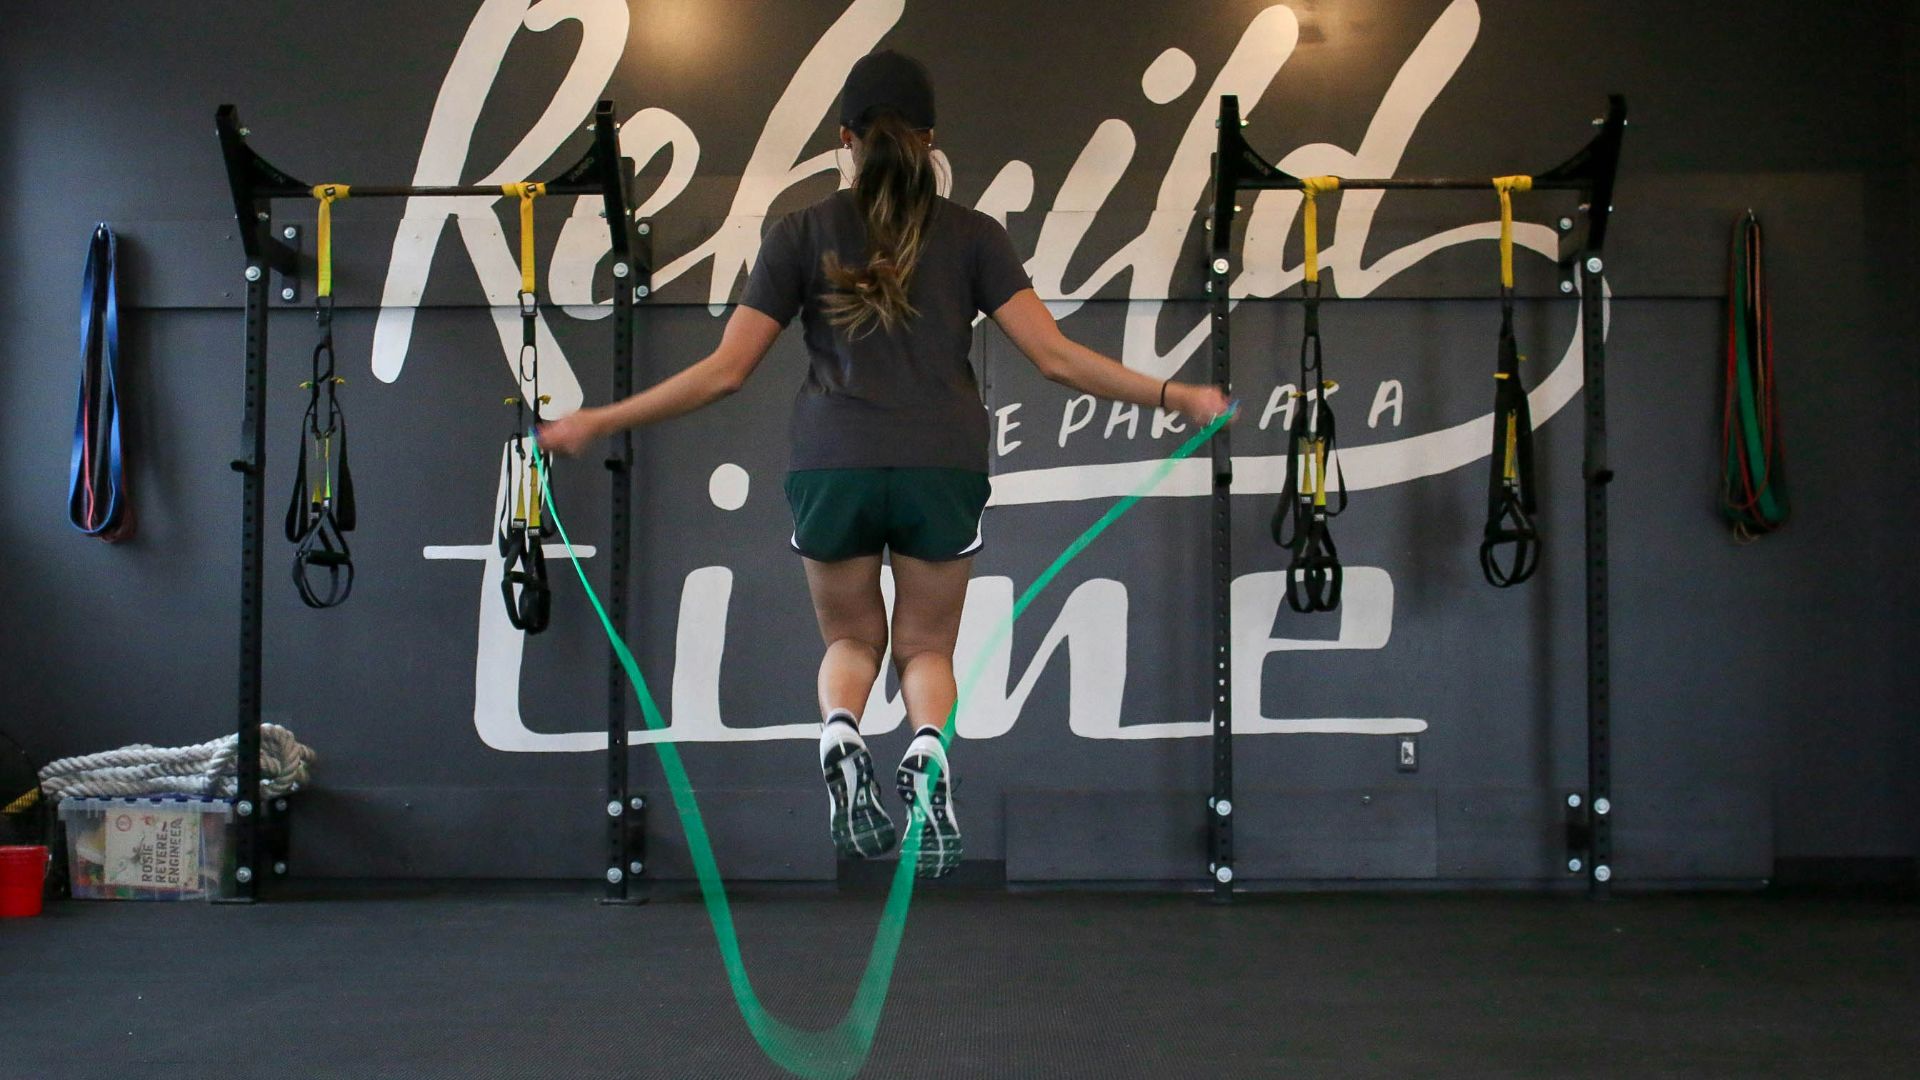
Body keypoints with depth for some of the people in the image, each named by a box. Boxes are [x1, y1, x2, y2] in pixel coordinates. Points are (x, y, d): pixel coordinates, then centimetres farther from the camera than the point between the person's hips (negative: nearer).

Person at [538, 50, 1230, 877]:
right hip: (943, 469, 0)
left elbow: (725, 371, 3)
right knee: (926, 646, 18)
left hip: (832, 467, 0)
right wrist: (1174, 396, 6)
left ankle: (839, 731, -10)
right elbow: (1054, 356, -1)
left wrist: (595, 423, 11)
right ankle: (929, 749, -14)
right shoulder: (973, 234, 8)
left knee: (851, 638, 22)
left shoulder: (802, 233, 8)